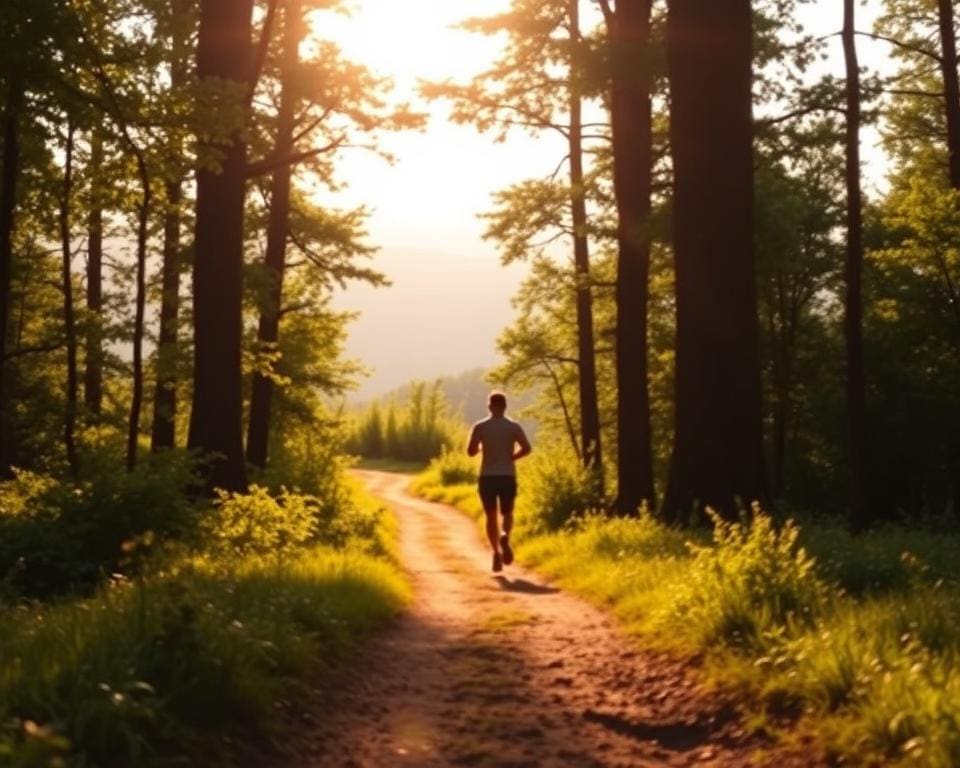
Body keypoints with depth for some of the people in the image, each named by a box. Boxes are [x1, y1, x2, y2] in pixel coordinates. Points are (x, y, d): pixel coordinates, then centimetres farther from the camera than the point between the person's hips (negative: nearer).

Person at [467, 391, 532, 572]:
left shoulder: (480, 427, -2)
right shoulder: (513, 426, -1)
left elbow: (471, 451, -8)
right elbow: (526, 448, -11)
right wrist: (511, 457, 6)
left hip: (487, 477, 0)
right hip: (508, 477, 0)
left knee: (491, 516, 11)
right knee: (507, 514, 16)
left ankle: (496, 551, -3)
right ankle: (505, 536, -15)